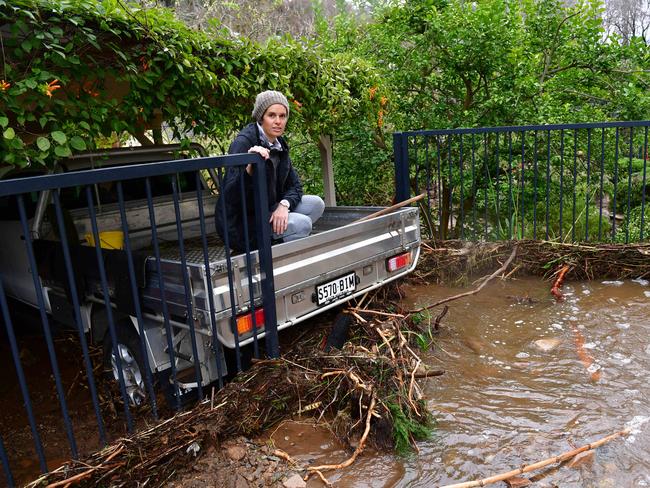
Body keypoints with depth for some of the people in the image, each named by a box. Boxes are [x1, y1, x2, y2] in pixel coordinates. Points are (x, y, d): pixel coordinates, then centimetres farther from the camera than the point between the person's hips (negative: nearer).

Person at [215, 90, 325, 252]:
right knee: (302, 224, -22)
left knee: (316, 203, 0)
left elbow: (295, 185, 5)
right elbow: (230, 195, -27)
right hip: (239, 223, -8)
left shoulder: (279, 144, 5)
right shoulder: (243, 142, -19)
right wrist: (249, 168, -44)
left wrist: (284, 204, -16)